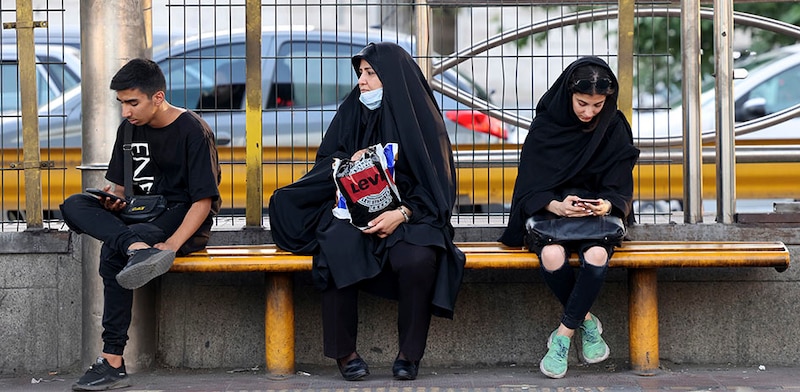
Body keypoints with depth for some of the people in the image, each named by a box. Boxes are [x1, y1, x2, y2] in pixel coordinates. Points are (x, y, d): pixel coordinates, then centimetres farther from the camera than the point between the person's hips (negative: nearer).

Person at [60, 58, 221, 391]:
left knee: (113, 253, -33)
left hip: (187, 221, -7)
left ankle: (113, 362, -35)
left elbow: (203, 200, -16)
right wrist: (114, 199, -8)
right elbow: (120, 185, 19)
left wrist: (172, 244, -30)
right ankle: (140, 249, -45)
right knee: (73, 206, -20)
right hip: (142, 216, 7)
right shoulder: (129, 129, 9)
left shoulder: (193, 131, -11)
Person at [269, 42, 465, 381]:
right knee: (339, 250, -34)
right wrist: (350, 163, -7)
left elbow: (436, 186, -2)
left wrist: (402, 214, -19)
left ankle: (410, 353, -17)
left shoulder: (421, 117, 2)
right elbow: (325, 160, 16)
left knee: (417, 258, -36)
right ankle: (343, 352, -23)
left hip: (409, 215, -2)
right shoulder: (352, 111, 11)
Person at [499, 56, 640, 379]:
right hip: (551, 210, -1)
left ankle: (564, 335, -21)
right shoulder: (546, 125, -5)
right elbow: (530, 184, -7)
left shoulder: (615, 129, 0)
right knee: (552, 257, -35)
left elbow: (620, 186, -1)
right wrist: (556, 205, -28)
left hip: (598, 213, 1)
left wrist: (608, 203, -26)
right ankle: (586, 321, -9)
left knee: (596, 256, -35)